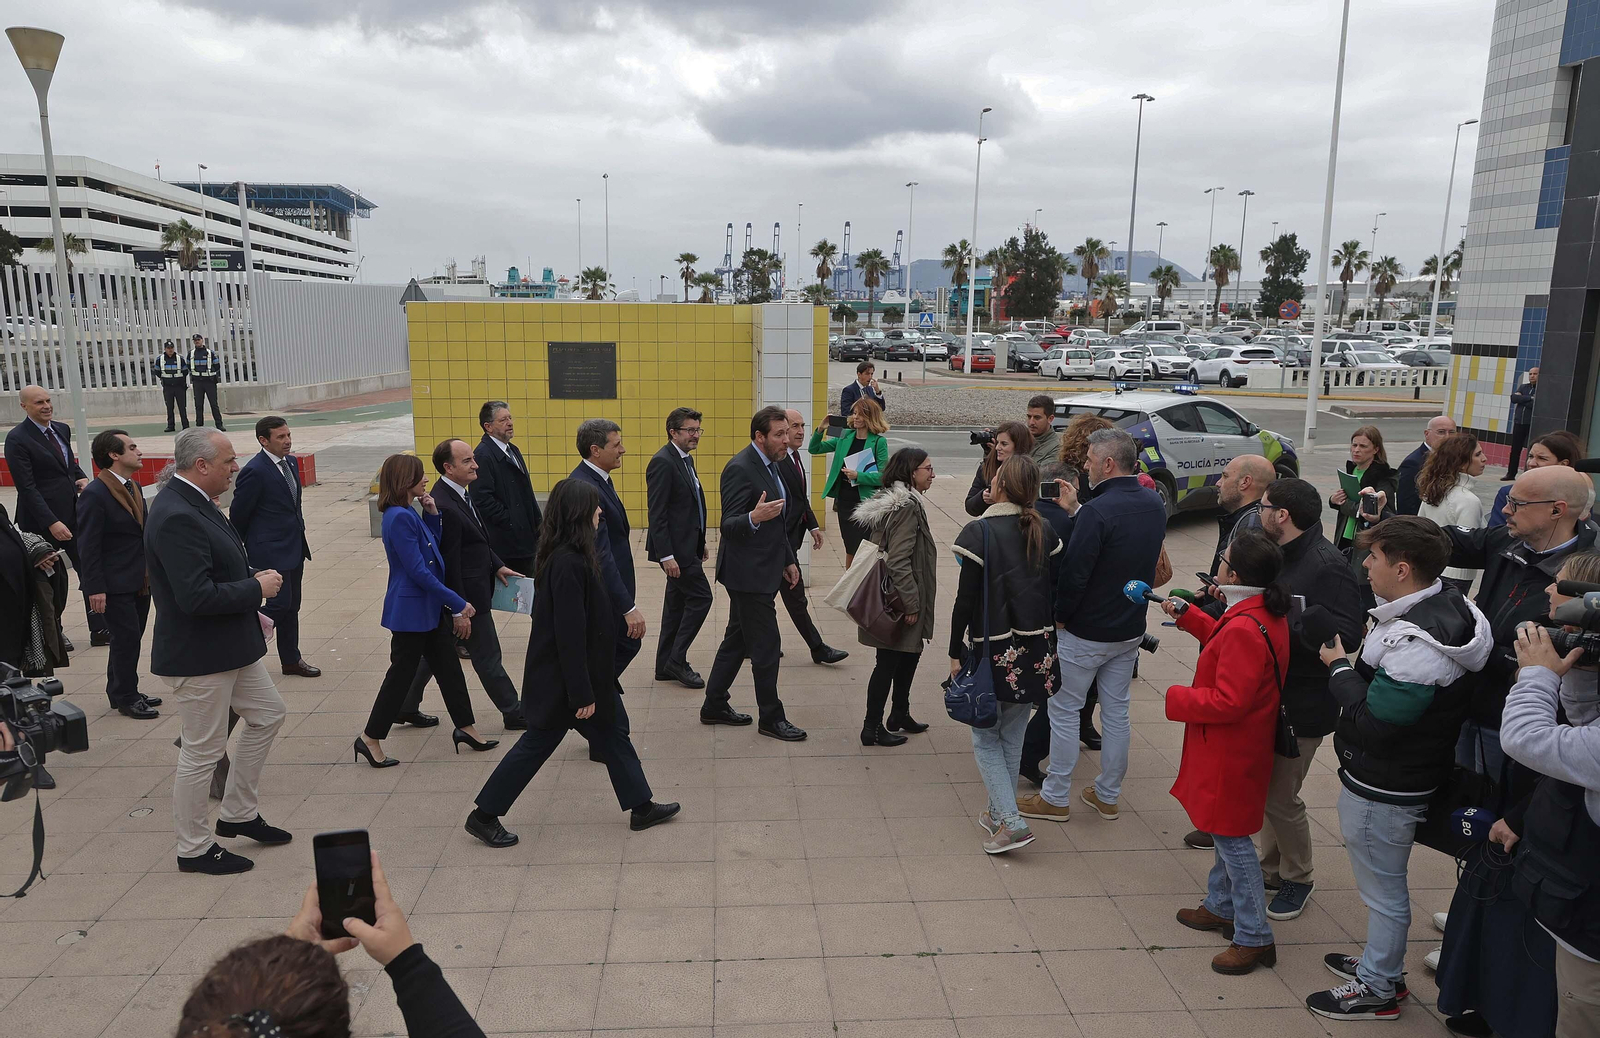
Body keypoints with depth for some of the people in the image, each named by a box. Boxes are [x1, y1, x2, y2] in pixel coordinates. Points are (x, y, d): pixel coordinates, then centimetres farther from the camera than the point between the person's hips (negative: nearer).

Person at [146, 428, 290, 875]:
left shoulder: (192, 503, 7)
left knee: (268, 715, 20)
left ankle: (238, 814, 33)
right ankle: (194, 849, 22)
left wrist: (253, 576, 4)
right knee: (202, 752, 4)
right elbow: (196, 597, -31)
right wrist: (257, 588, -18)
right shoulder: (176, 517, -25)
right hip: (198, 657, -10)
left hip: (229, 647, 10)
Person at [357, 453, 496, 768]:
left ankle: (465, 728, 24)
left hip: (429, 608, 9)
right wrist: (458, 603, -19)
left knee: (449, 667, 14)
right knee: (402, 673, 2)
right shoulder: (399, 518, -22)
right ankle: (370, 739, 15)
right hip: (411, 609, -9)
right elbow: (417, 571, -24)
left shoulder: (409, 514, 7)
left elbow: (433, 545, 21)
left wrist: (432, 513, 4)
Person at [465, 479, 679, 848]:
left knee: (612, 734, 16)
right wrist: (582, 694, -21)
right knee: (537, 744, 5)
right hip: (561, 679, -10)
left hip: (584, 673, 10)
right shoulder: (568, 563, -26)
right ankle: (484, 815, 20)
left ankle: (641, 807, 27)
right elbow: (569, 634, -25)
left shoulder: (571, 555, 4)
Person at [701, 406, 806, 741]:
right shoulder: (740, 469, -19)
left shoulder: (770, 465, 12)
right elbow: (728, 526, -22)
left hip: (761, 571, 10)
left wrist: (788, 560, 20)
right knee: (766, 645, -2)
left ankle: (714, 706, 28)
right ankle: (771, 718, 11)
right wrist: (754, 518, -41)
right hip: (748, 573, -10)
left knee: (737, 639, 16)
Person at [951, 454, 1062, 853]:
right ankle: (1000, 812, 29)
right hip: (1035, 649, 5)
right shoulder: (1044, 532, 2)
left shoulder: (979, 532, -14)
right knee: (1012, 736, 18)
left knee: (985, 737, 8)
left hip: (993, 651, -5)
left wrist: (956, 653, -4)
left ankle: (1011, 821, 0)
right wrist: (1045, 642, 15)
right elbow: (1053, 590, 5)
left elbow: (966, 600, -13)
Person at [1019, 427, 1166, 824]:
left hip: (1085, 633, -7)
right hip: (1130, 630, 7)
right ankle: (1107, 795, 29)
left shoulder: (1098, 511, -24)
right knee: (1117, 713, 16)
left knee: (1064, 713, 7)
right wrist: (1076, 512, 5)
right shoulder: (1154, 504, 1)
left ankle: (1055, 798, 17)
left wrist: (1060, 617, -8)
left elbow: (1074, 574, -23)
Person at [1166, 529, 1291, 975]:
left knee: (1232, 838, 3)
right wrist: (1186, 615, 18)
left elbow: (1227, 702, -29)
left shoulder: (1245, 629, -31)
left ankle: (1255, 938, 15)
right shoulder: (1266, 612, 1)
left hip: (1231, 753, -10)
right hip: (1241, 744, 10)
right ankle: (1221, 907, 40)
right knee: (1225, 832, 23)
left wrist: (1177, 699, -16)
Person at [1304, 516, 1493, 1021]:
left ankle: (1378, 988, 30)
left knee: (1383, 888, 11)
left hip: (1383, 790, -10)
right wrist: (1352, 666, -3)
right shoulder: (1445, 601, -2)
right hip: (1391, 778, 10)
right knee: (1384, 881, 26)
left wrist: (1340, 668, -17)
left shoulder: (1416, 642, -33)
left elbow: (1372, 722, -28)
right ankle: (1382, 964, 46)